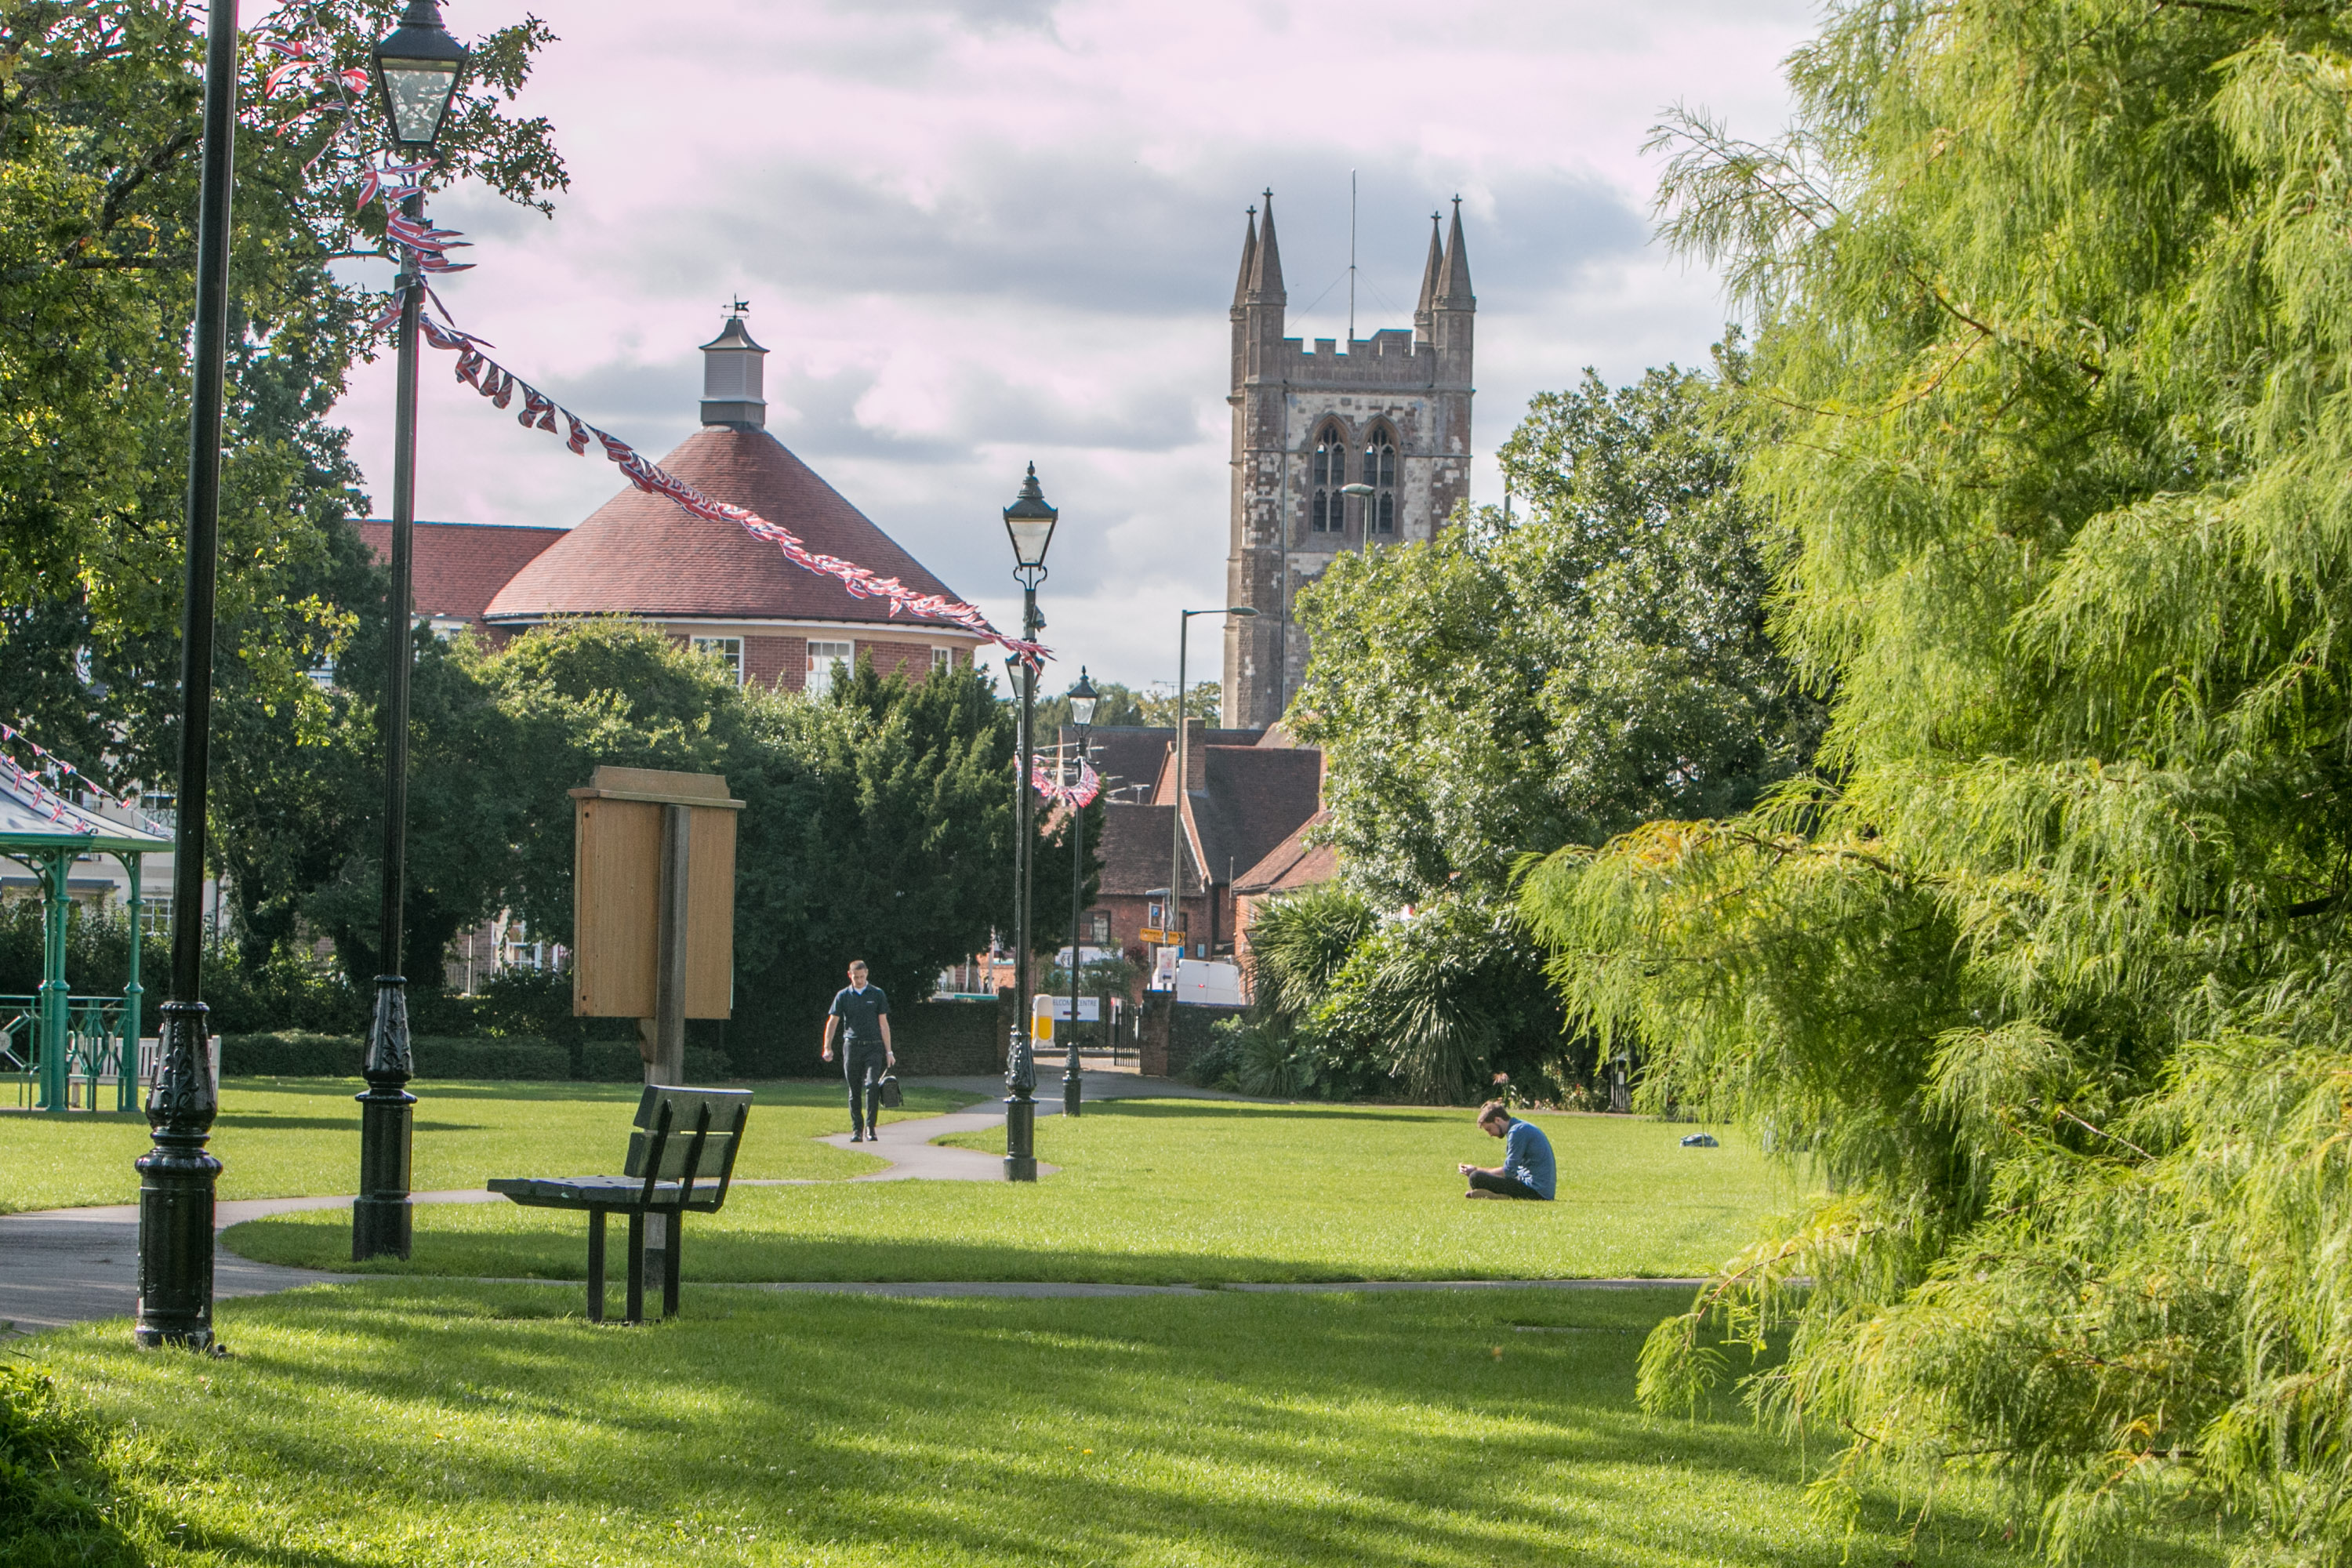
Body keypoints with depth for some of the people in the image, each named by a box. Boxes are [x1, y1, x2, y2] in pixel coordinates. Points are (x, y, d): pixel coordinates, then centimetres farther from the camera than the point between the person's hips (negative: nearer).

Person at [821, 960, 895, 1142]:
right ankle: (857, 1130, 10)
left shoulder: (877, 994, 6)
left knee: (872, 1085, -15)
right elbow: (832, 1022, 8)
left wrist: (889, 1052, 3)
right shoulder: (843, 996, 6)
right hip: (852, 1046, 1)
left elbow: (883, 1024, 6)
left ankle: (871, 1127, -11)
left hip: (873, 1047, -1)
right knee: (854, 1091, 3)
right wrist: (827, 1048, -1)